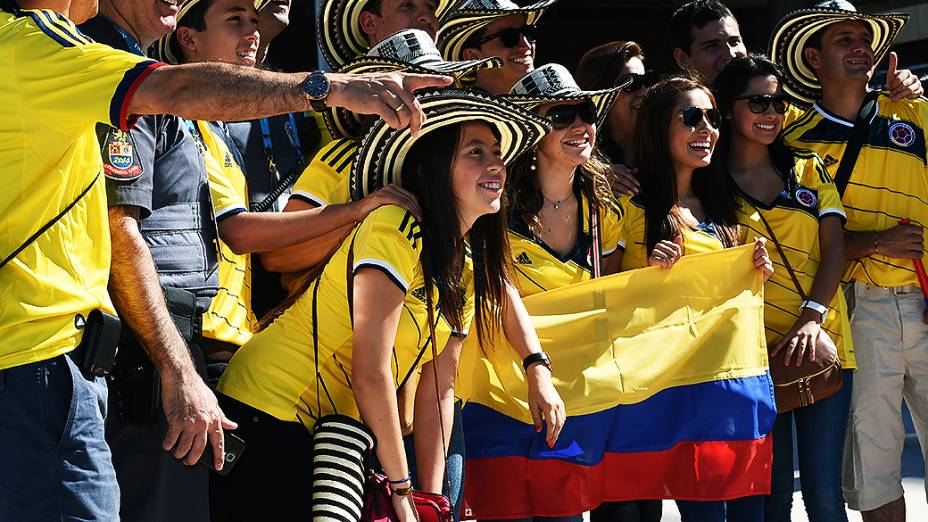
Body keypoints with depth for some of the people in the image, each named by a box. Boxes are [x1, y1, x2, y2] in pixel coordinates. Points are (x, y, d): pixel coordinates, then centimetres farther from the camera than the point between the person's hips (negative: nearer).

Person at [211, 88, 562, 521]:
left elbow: (438, 389, 10)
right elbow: (370, 372, -22)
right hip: (268, 412, -8)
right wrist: (401, 487, -16)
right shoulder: (396, 226, -19)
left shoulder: (469, 269, 8)